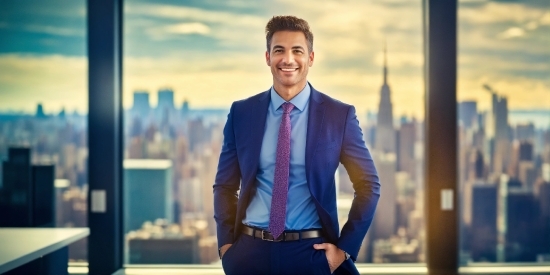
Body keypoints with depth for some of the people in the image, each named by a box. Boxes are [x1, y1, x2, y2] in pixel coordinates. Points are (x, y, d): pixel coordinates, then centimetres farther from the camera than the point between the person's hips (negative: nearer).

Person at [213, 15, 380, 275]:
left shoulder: (339, 115, -3)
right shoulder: (241, 113, 2)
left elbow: (368, 185, 2)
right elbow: (225, 185, 9)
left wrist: (345, 247, -3)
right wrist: (226, 243, -1)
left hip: (310, 252, -1)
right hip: (250, 250, 2)